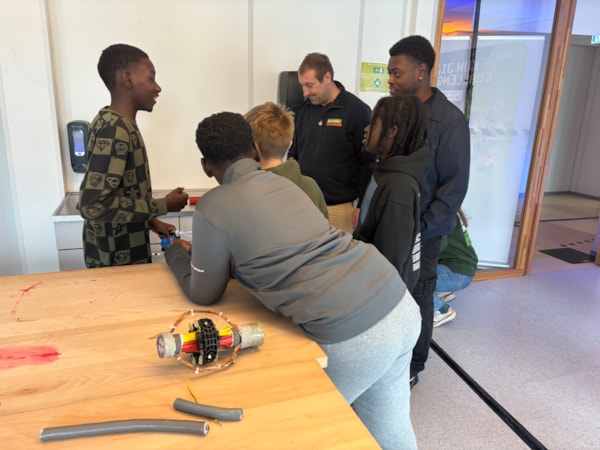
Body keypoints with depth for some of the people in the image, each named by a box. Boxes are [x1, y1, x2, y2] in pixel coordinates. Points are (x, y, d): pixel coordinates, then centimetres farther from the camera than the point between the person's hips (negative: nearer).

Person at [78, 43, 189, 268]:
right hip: (116, 260, -8)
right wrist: (163, 206, -22)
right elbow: (93, 205, -29)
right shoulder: (114, 130, -23)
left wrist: (150, 221, 10)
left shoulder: (115, 123, 6)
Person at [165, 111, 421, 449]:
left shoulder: (212, 208, -4)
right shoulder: (281, 182, 17)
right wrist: (203, 250, 40)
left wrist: (177, 253, 27)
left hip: (353, 335, -8)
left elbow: (204, 295, 10)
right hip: (401, 301, 8)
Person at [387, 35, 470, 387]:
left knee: (416, 299, 10)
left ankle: (412, 366, 32)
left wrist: (420, 229, -17)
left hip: (420, 231, -4)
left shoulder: (449, 120, -13)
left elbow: (454, 186, -14)